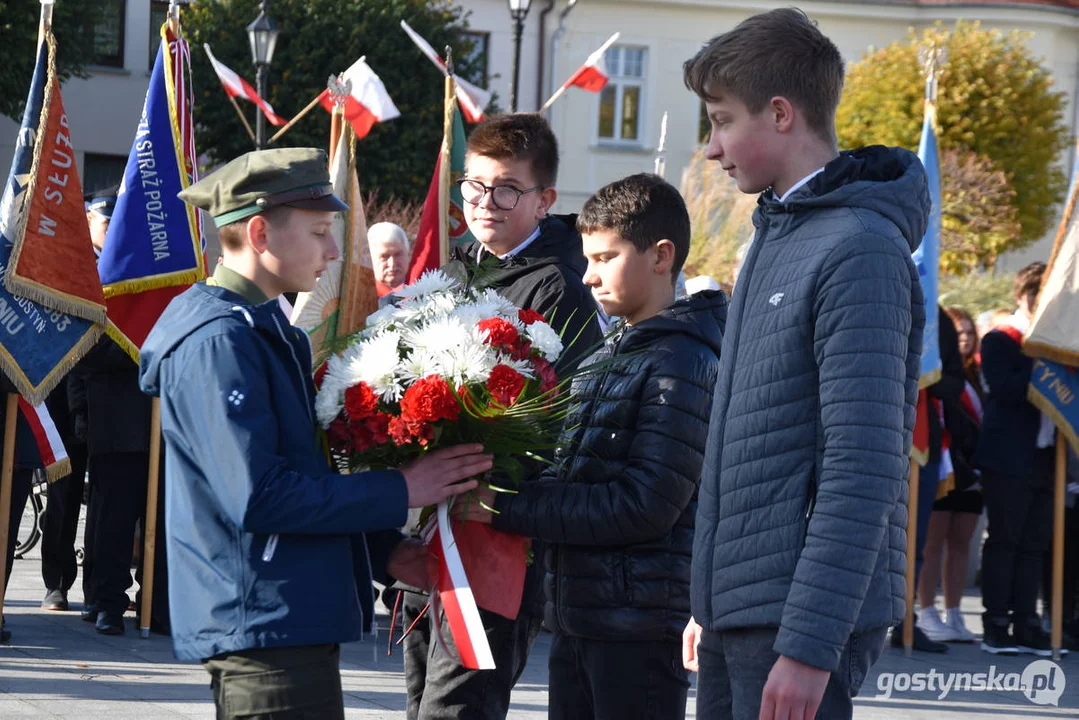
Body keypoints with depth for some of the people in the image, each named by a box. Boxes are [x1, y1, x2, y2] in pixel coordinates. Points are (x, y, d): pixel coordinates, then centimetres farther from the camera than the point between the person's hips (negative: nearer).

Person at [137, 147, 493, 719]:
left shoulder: (264, 329, 18)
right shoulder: (218, 342, -16)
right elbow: (256, 496, -23)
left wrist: (381, 551, 11)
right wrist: (398, 491, -16)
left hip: (297, 623, 11)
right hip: (265, 624, -11)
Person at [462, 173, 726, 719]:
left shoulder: (683, 362, -11)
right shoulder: (604, 357, 18)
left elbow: (643, 506, -18)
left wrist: (507, 508, -15)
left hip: (639, 621, -9)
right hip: (576, 617, 9)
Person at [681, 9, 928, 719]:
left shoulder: (860, 251, -14)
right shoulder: (775, 236, 15)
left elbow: (863, 469, -20)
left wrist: (809, 645, -23)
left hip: (802, 615, -9)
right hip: (736, 608, 9)